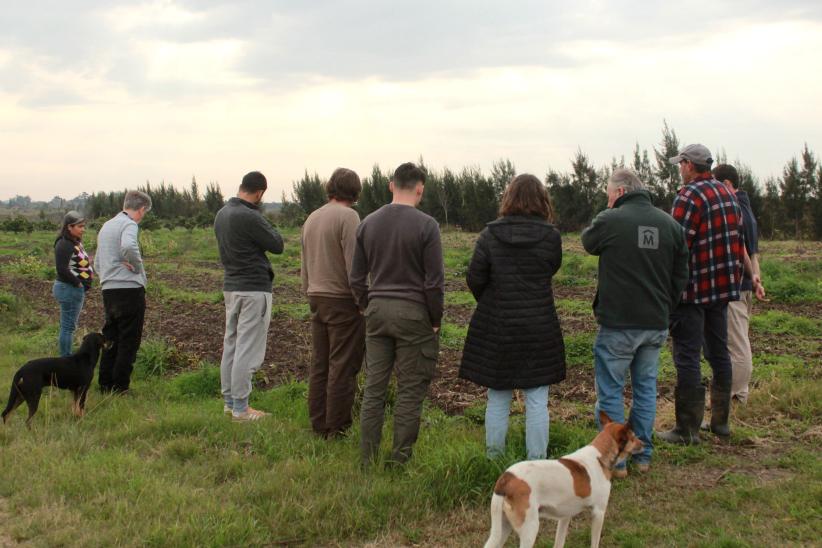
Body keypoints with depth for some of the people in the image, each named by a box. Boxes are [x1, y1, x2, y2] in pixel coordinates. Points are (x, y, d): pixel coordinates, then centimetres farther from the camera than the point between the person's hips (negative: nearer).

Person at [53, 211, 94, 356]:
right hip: (69, 289, -10)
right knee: (68, 327, -4)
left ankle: (67, 357, 24)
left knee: (68, 326, 16)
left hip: (75, 289, 10)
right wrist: (78, 283, -16)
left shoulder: (76, 243, 13)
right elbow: (62, 269, -23)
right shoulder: (64, 244, -17)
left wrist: (91, 270, 2)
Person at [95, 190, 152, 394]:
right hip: (129, 288, -8)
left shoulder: (106, 226, 19)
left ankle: (105, 385, 17)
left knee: (111, 339, 15)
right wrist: (138, 266, -15)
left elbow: (97, 264, 23)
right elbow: (128, 247, -31)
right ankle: (120, 387, 1)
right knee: (129, 341, -1)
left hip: (108, 290, 8)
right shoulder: (129, 225, -9)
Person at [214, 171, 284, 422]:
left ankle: (229, 401, 22)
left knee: (230, 345, 14)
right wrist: (267, 227, 6)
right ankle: (241, 408, -1)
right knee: (248, 349, -4)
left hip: (231, 286, 9)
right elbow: (277, 245, -11)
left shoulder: (221, 214, 8)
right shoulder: (250, 217, -19)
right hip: (254, 288, -9)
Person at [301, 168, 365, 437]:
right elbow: (354, 264, -18)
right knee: (343, 367, -2)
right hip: (343, 301, -8)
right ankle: (337, 428, 1)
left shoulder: (312, 218, 12)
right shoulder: (348, 216, -13)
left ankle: (318, 424, 16)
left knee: (320, 364, 11)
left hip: (318, 300, 8)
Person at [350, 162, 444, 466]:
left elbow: (356, 278, 9)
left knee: (373, 389, 10)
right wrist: (436, 321, 1)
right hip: (413, 314, -5)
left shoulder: (368, 224, 6)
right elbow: (434, 281, -10)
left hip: (377, 312, 5)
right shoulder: (426, 225, -9)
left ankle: (368, 460, 16)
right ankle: (399, 459, 7)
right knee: (410, 392, 3)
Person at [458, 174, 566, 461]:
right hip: (539, 327, -1)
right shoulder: (551, 236, -7)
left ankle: (494, 458, 20)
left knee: (498, 399, 11)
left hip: (495, 328, 1)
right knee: (536, 400, 6)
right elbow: (551, 271, 5)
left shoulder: (490, 234, -6)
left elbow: (475, 279, -3)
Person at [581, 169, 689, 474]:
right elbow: (680, 276, 10)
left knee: (610, 391, 5)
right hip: (656, 325, 6)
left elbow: (588, 242, 10)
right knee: (646, 388, 17)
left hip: (618, 324, -5)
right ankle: (642, 455, 24)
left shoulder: (610, 220, -12)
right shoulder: (670, 225, 5)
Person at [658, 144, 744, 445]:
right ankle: (720, 420, 24)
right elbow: (738, 242, 17)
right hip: (723, 286, 8)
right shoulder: (728, 195, 12)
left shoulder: (689, 197, -15)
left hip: (693, 290, -8)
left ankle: (688, 429, -1)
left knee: (687, 358, -4)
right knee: (719, 353, 16)